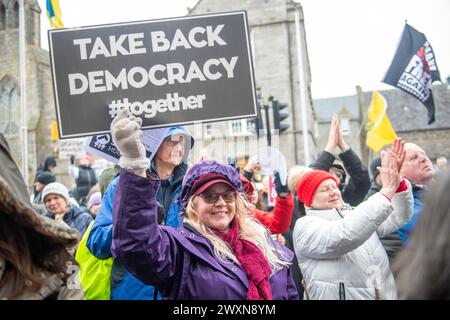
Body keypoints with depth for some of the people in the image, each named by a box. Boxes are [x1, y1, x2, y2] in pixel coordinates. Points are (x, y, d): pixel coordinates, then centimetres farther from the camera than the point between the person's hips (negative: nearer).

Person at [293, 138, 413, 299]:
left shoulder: (356, 214, 10)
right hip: (340, 295, -6)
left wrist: (397, 181, -15)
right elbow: (344, 236, -28)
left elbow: (397, 217, 2)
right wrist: (386, 191, -27)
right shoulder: (305, 226, -12)